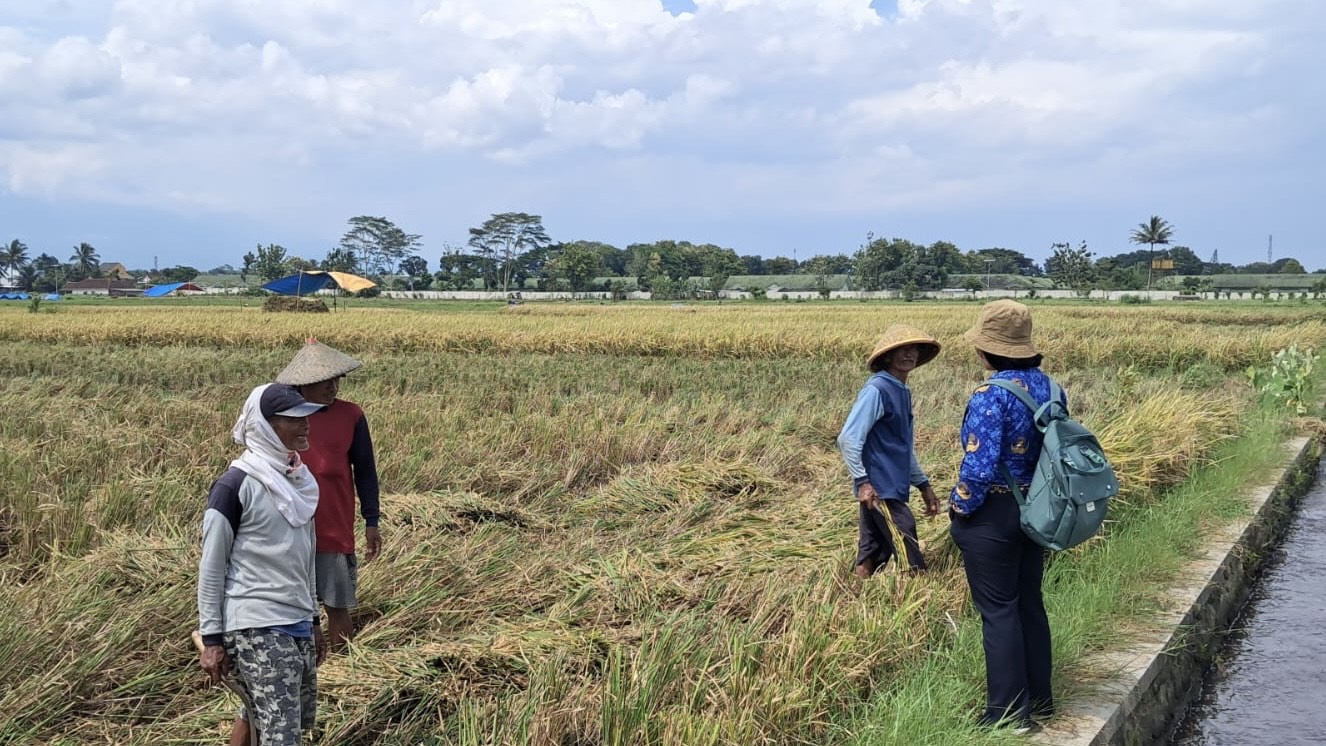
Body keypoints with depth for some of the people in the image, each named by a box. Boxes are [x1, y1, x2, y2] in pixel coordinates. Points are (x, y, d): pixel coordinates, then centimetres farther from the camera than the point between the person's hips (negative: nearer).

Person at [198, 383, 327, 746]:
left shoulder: (301, 480, 9)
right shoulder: (235, 485, -12)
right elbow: (211, 567, -9)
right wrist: (212, 639, -10)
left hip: (297, 623, 8)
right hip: (255, 629, -8)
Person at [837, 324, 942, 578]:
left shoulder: (903, 392, 15)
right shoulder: (876, 390, -14)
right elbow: (848, 439, -19)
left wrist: (923, 484, 23)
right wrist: (862, 481, -22)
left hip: (893, 489, 9)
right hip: (879, 491, -9)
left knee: (870, 560, 11)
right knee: (913, 567, -7)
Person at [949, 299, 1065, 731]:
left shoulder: (992, 395, -23)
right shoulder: (1048, 386, 2)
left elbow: (980, 467, -26)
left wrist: (960, 508, -10)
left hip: (992, 517, -8)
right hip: (1035, 510, 8)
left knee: (999, 612, 2)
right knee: (1029, 603, 18)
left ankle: (1009, 714, 9)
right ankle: (1039, 699, 29)